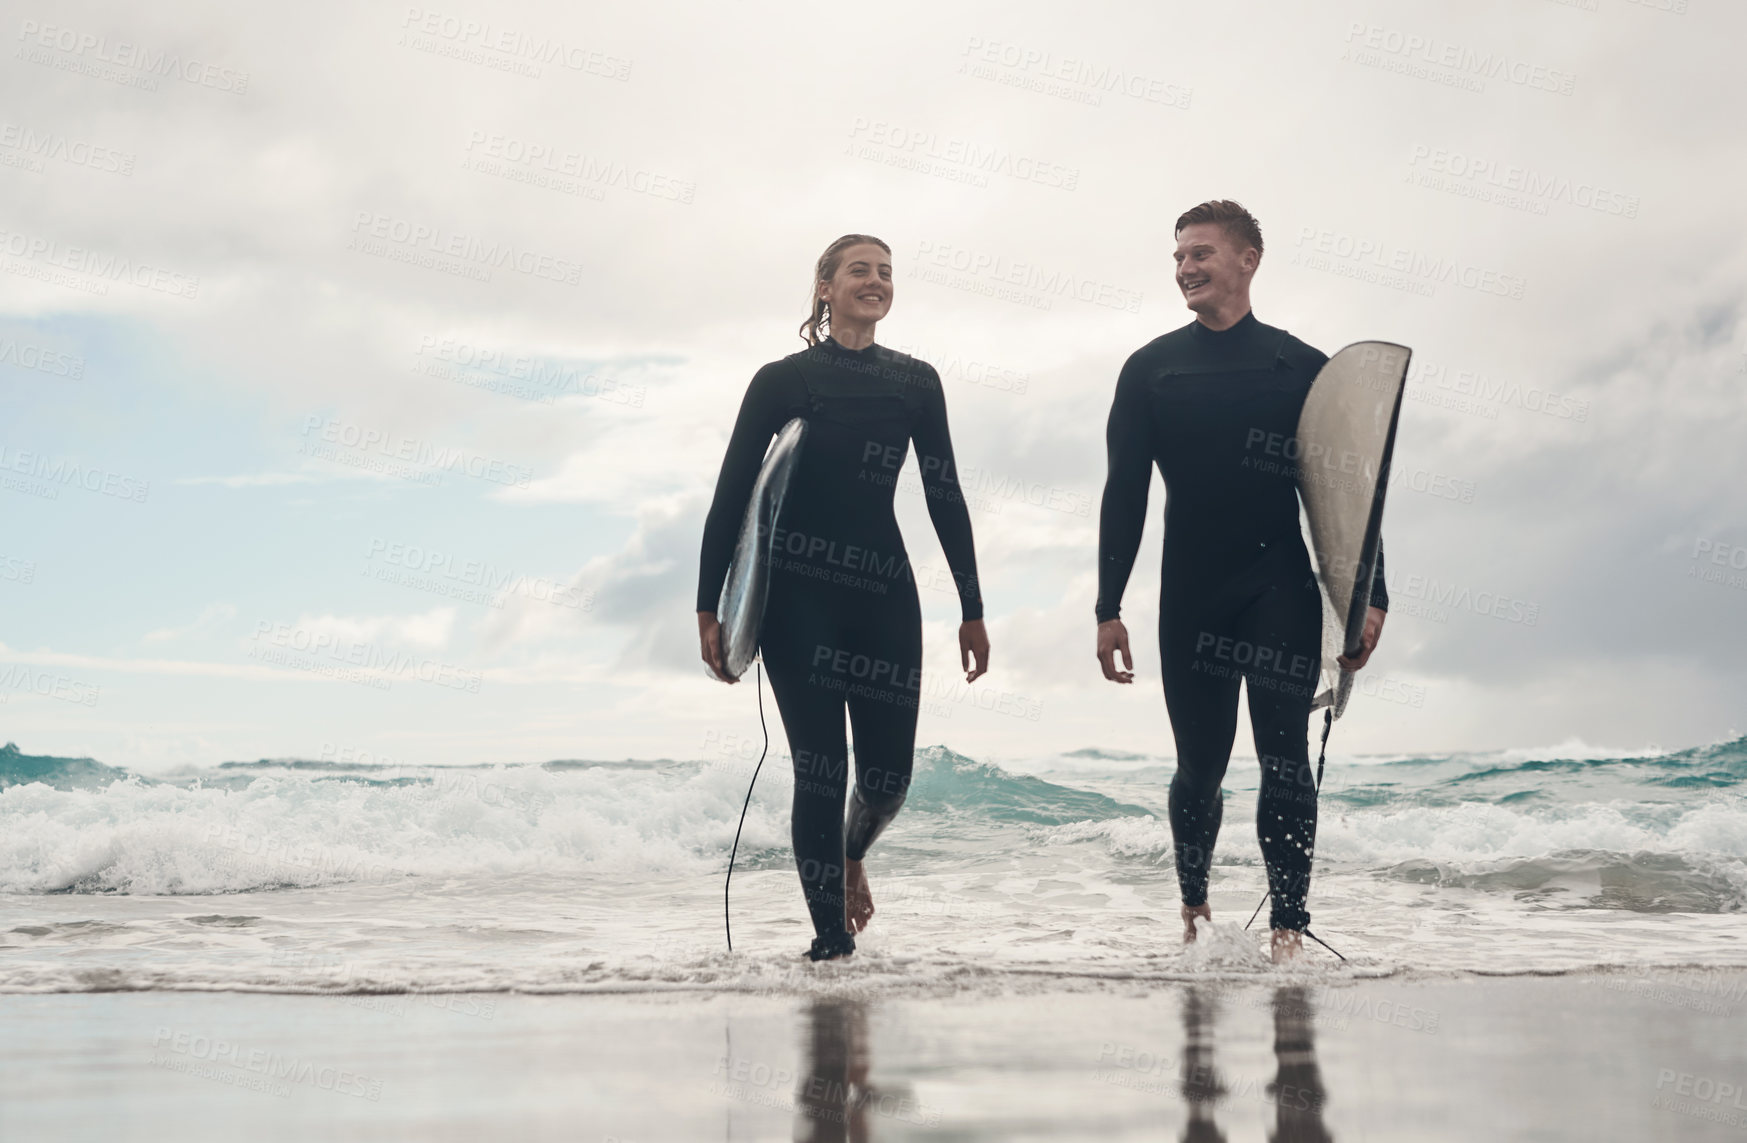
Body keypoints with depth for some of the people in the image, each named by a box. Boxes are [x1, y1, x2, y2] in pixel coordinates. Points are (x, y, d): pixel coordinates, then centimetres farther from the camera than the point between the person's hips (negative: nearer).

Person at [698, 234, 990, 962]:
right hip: (798, 596, -3)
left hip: (883, 594, 3)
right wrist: (708, 609, -6)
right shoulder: (783, 381, 1)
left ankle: (852, 855, 37)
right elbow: (731, 495, 0)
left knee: (889, 775, 3)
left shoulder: (915, 382, 9)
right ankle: (830, 936, 4)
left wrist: (971, 610, 7)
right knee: (820, 770, -6)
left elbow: (944, 496, 10)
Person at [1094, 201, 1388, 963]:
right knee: (1200, 766, 7)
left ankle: (1289, 928, -10)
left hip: (1281, 590, -1)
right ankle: (1194, 906, 30)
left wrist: (1368, 597, -3)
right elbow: (1124, 494, 4)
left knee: (1283, 752, -12)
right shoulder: (1151, 370, 7)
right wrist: (1108, 608, -3)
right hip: (1191, 596, 1)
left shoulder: (1302, 368, 5)